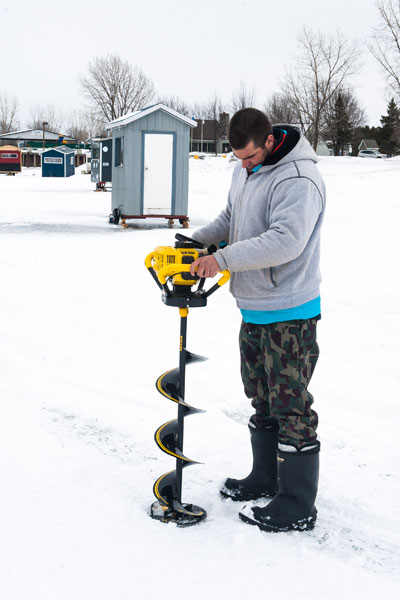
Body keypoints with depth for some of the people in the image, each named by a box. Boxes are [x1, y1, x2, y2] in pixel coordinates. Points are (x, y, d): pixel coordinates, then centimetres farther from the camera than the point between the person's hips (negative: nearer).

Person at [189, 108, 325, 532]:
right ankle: (266, 478, 36)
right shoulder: (245, 170, 10)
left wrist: (224, 258, -28)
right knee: (261, 399, 19)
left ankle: (297, 506, 10)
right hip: (254, 309, 9)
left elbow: (285, 241, -31)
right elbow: (229, 220, 21)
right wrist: (194, 242, 3)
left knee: (290, 406, -2)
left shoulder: (298, 179, -20)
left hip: (288, 314, -9)